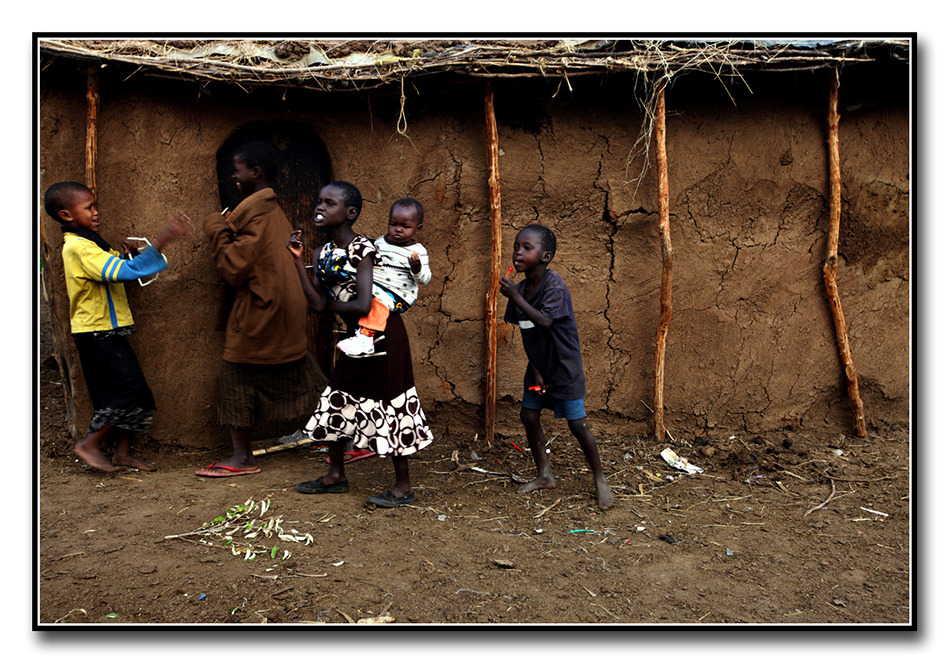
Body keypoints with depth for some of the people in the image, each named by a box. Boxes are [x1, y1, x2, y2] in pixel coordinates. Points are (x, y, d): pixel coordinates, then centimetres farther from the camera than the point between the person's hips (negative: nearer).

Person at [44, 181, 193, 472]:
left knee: (119, 394, 11)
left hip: (108, 331, 10)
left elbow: (111, 273, 24)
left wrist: (125, 257, 1)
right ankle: (89, 444, 3)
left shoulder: (87, 243, 14)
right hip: (98, 334, -10)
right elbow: (125, 272, -31)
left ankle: (123, 452, 18)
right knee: (132, 392, -9)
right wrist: (161, 240, -36)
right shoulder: (79, 248, -19)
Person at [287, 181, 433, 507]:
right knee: (337, 401, 15)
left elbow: (363, 306, -26)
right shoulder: (324, 254, 4)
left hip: (383, 336, -8)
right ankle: (336, 476, 33)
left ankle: (403, 487, 14)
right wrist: (298, 261, -8)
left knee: (390, 406, 0)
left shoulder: (363, 249, -18)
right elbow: (317, 303, -5)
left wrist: (333, 304, -7)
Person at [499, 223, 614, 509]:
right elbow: (526, 333, 4)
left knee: (577, 423, -4)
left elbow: (544, 322, -32)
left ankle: (600, 480, 15)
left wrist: (515, 297, -31)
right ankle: (544, 475, 25)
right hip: (538, 365, 7)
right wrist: (535, 369, 1)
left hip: (564, 366, -7)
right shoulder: (521, 288, -1)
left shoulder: (554, 285, -20)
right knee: (529, 415, 8)